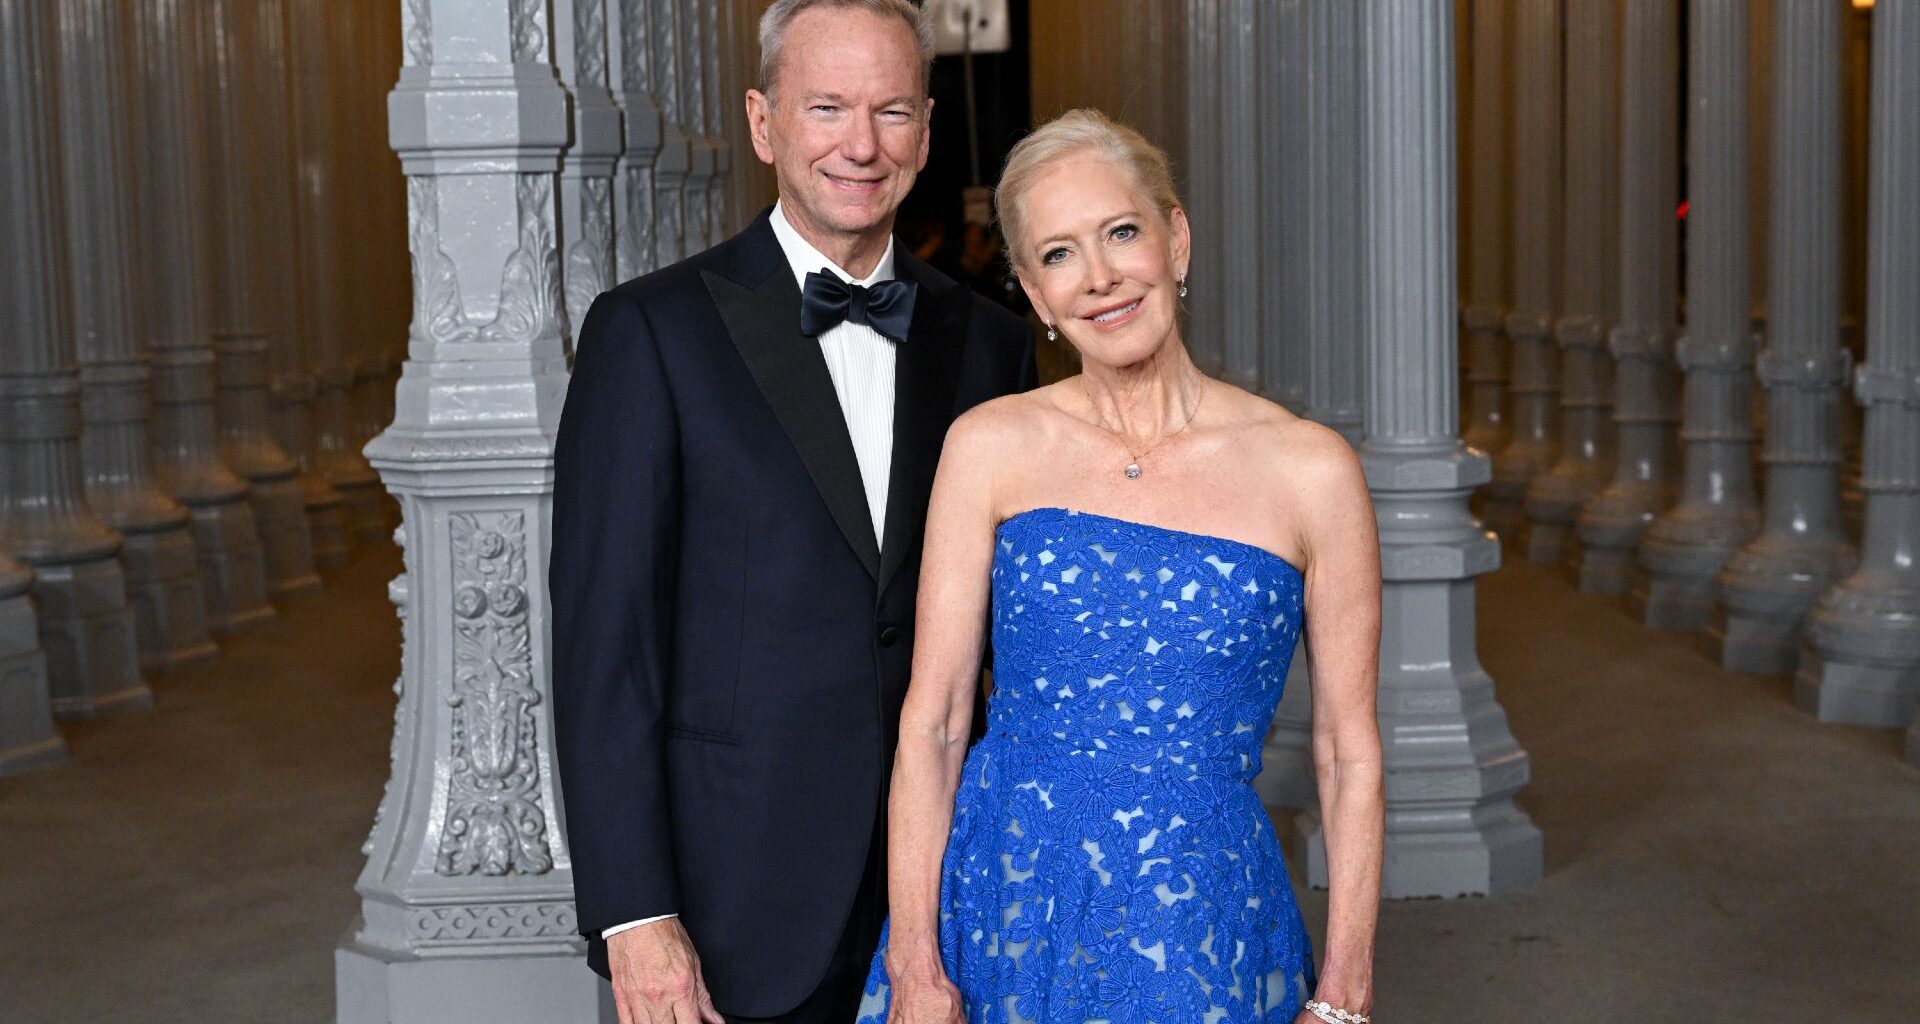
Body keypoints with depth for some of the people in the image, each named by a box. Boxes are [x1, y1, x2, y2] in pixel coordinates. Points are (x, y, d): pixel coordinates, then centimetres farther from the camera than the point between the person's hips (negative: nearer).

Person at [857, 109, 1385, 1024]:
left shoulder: (1308, 469, -4)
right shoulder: (990, 448, -2)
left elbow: (1349, 754, 0)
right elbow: (930, 722, -3)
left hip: (1205, 931, 0)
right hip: (1005, 905, 1)